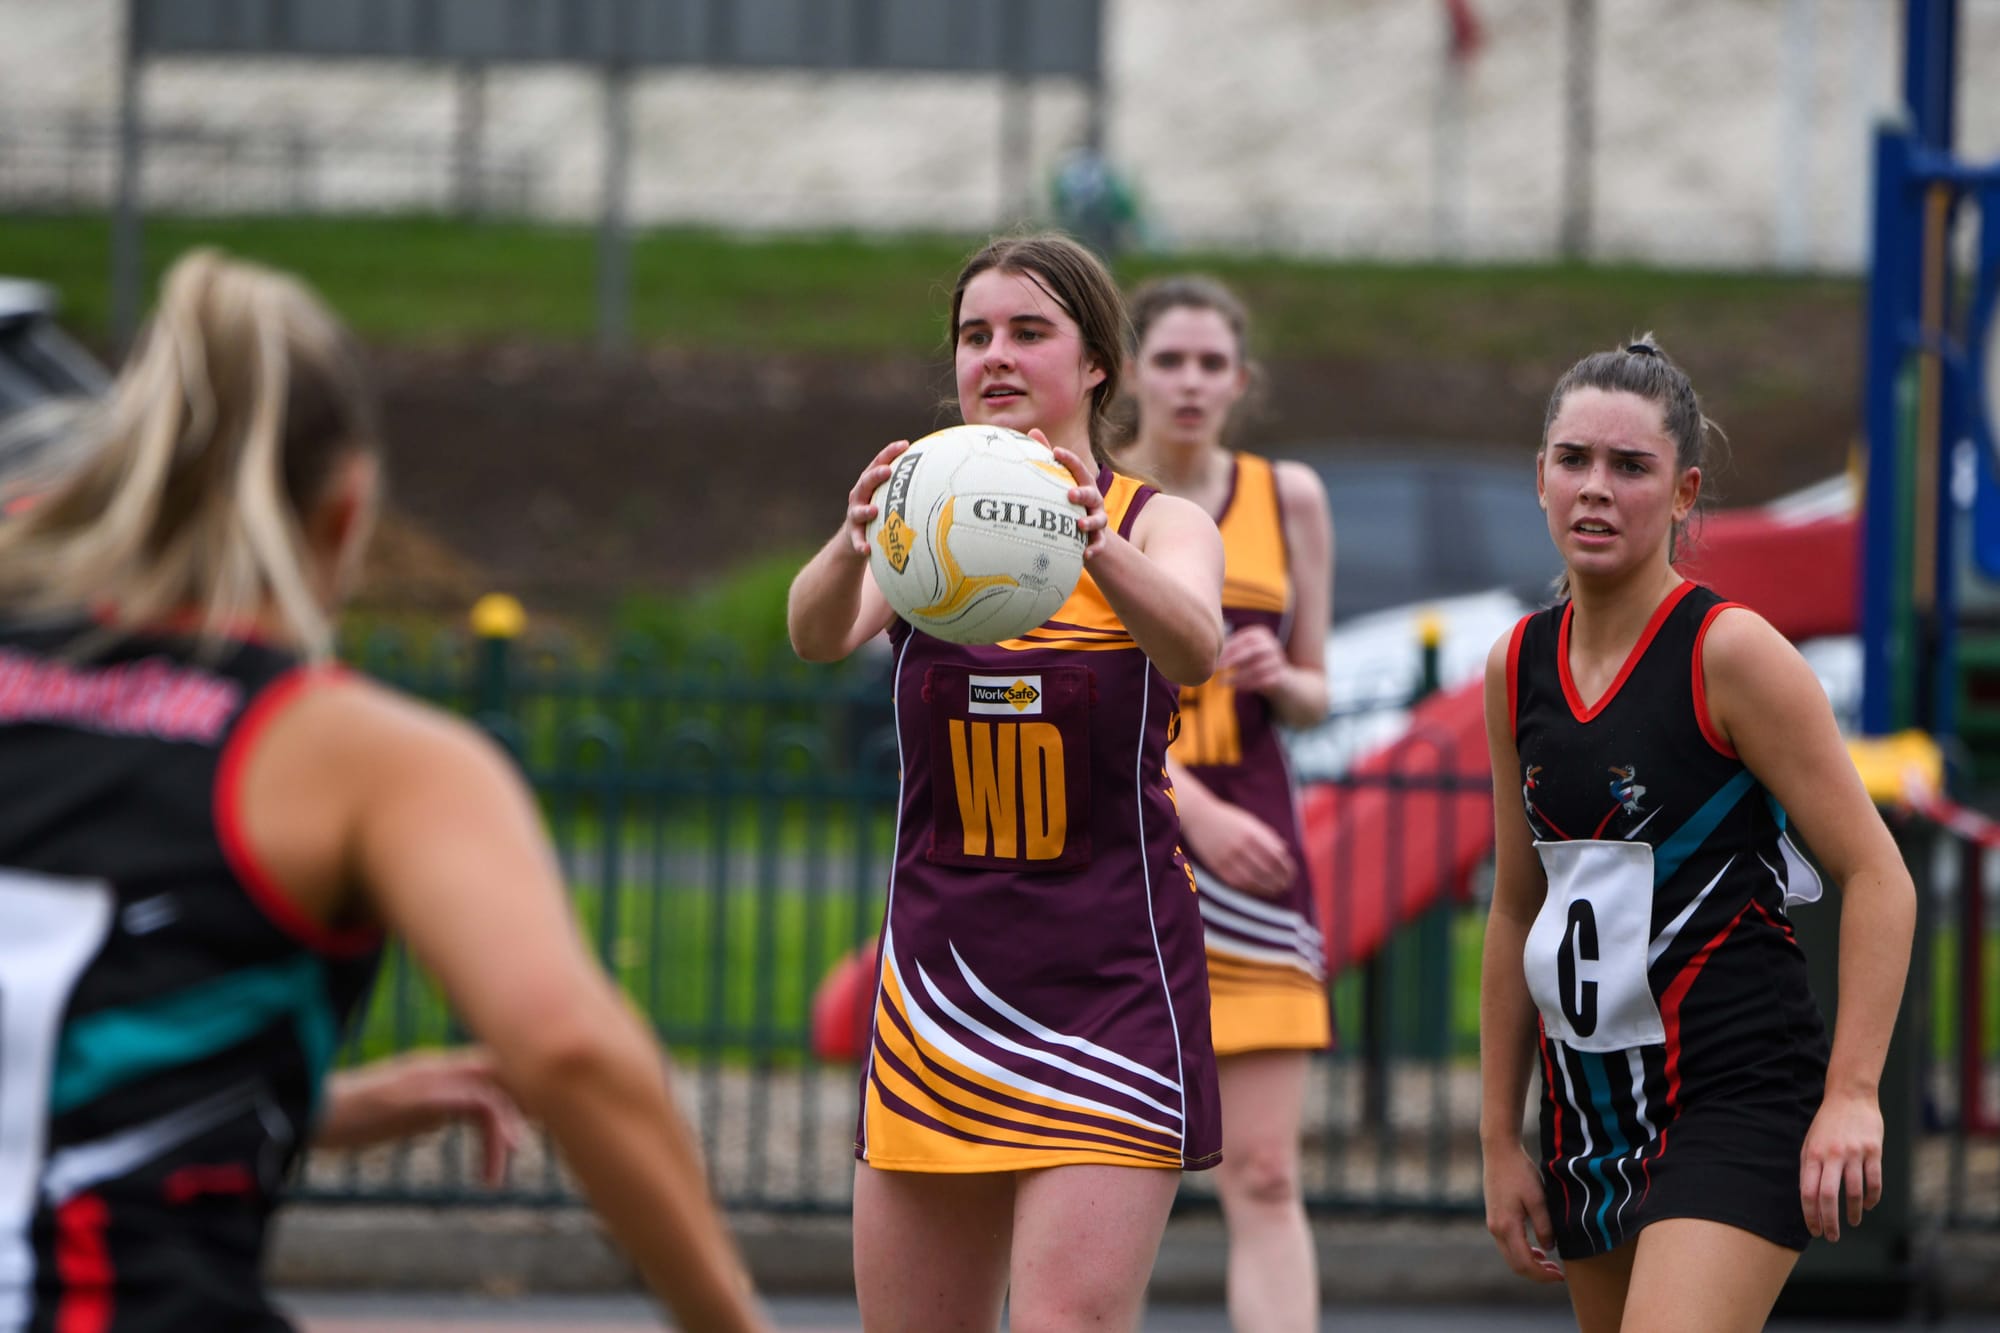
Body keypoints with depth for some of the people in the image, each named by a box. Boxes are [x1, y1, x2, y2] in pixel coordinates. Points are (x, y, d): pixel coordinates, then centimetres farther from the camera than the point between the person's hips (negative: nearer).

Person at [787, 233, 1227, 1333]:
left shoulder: (1163, 527, -2)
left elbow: (1193, 647, -25)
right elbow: (818, 633, -18)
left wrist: (1100, 549, -47)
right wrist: (851, 549, -42)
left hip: (1108, 987, -3)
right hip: (937, 977, 3)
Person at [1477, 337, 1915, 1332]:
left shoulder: (1729, 653, -10)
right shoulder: (1517, 668, 8)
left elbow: (1877, 878, -10)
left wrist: (1852, 1094, -19)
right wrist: (1499, 1138, 16)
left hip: (1739, 1099, -7)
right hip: (1591, 1102, 7)